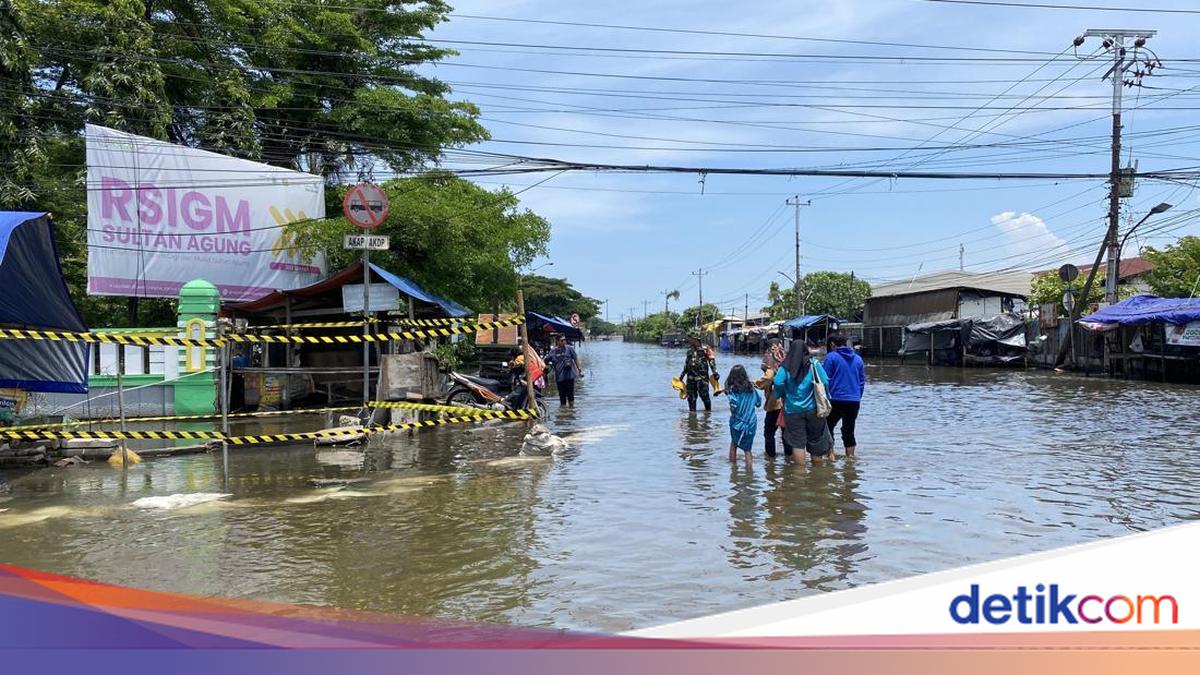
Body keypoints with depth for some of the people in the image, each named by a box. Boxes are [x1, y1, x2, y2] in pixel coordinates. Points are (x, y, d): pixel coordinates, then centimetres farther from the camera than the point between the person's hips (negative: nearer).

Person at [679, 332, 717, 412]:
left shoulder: (705, 349, -3)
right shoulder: (690, 351, 15)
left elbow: (711, 360, -7)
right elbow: (686, 364, 24)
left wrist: (714, 371, -16)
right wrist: (682, 375, 26)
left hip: (702, 377, -6)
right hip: (691, 378, 6)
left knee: (704, 395, -4)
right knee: (691, 397, 6)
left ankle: (708, 410, 12)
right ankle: (692, 411, 15)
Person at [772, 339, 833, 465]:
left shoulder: (785, 367, -4)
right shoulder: (814, 364, -3)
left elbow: (777, 383, -16)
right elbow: (825, 382, -8)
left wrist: (778, 395, 3)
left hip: (793, 409, -1)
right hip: (813, 408, 1)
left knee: (797, 441, 4)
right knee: (816, 436, 15)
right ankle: (817, 460, 25)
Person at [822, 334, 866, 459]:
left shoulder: (831, 357, -5)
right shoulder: (858, 358, 10)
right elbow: (862, 381, 14)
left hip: (836, 399, -4)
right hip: (854, 400, 4)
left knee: (828, 428, 10)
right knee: (849, 431, 13)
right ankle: (850, 457, 14)